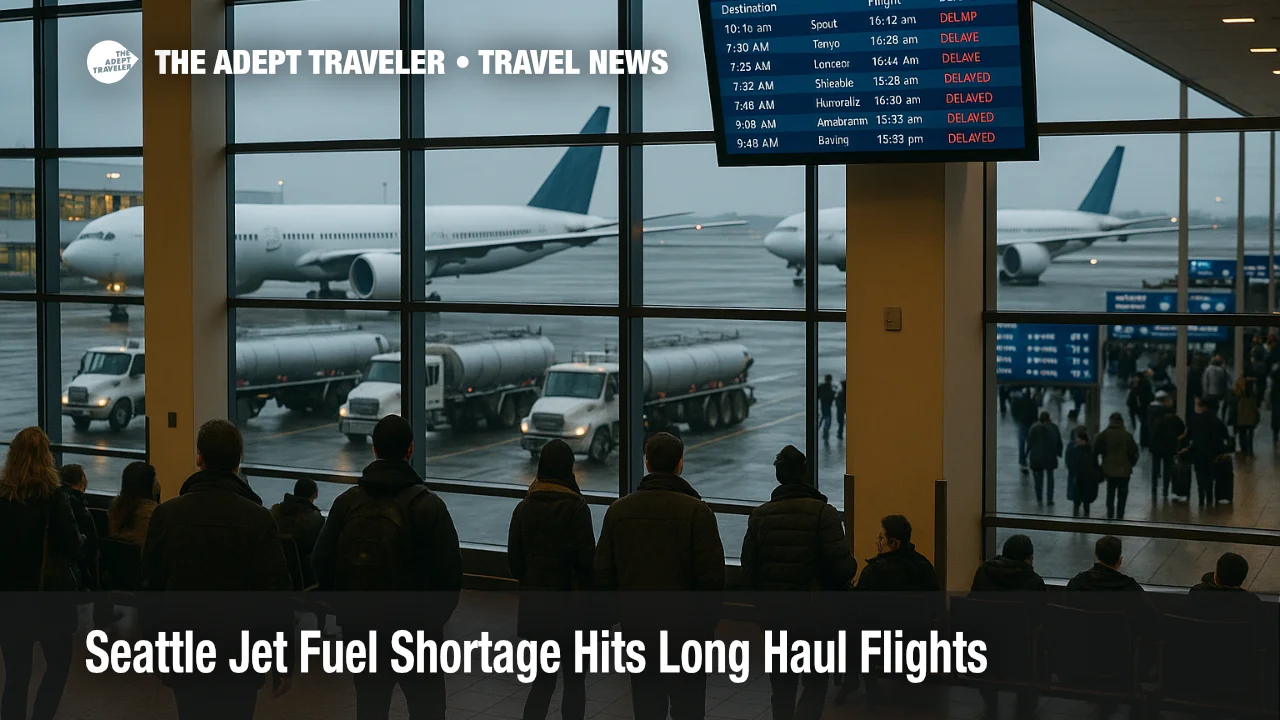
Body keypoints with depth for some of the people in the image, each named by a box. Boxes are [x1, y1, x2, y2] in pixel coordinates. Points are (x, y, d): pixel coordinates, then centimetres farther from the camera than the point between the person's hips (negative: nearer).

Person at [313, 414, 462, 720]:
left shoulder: (347, 502, 0)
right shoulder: (428, 505, -11)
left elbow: (322, 561, 2)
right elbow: (450, 570, -12)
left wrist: (345, 608, 13)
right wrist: (437, 616, 3)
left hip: (361, 627, 3)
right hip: (417, 631, -3)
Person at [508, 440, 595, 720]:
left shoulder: (524, 508, 1)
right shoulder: (576, 508, -13)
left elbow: (514, 560, 4)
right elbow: (587, 558, -15)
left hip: (534, 605, 4)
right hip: (569, 605, -4)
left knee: (542, 679, 12)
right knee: (574, 681, 9)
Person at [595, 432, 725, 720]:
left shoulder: (618, 510, 2)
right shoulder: (697, 511, -10)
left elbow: (602, 573, 4)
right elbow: (712, 575, -12)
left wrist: (620, 613, 14)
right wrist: (709, 621, 1)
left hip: (637, 627, 4)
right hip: (684, 628, -4)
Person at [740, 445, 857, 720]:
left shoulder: (759, 516, 1)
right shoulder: (823, 513, -12)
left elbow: (748, 573, 1)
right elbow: (842, 567, -17)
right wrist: (851, 566, 5)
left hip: (773, 615, 4)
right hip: (813, 615, -4)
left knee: (782, 688, 15)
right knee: (814, 686, 6)